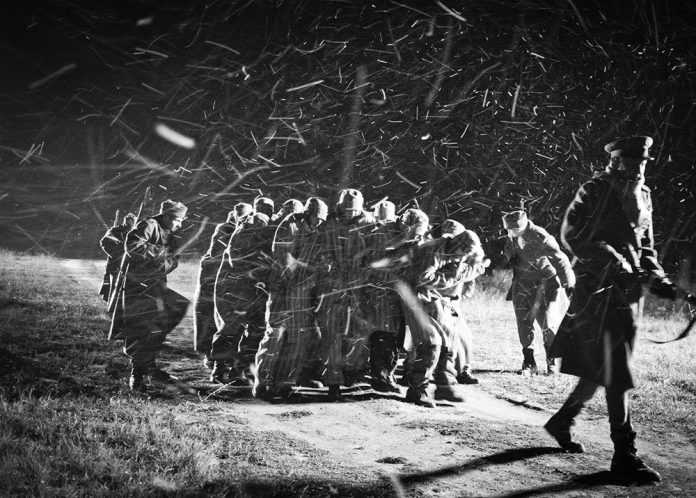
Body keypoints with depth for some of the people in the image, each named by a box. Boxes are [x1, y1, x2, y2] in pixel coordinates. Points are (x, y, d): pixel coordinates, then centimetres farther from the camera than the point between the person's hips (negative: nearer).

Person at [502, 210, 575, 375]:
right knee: (524, 324, 2)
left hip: (546, 283, -6)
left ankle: (552, 362, 8)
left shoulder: (540, 236, -23)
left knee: (549, 325, -9)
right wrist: (511, 258, -2)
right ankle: (528, 363, 13)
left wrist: (569, 284, -18)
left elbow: (560, 259, -19)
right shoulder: (512, 236, -1)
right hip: (523, 284, 6)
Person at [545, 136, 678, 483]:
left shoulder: (642, 196, 16)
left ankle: (562, 421, 31)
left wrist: (658, 279, 8)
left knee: (602, 369, 12)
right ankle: (624, 455, -7)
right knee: (616, 373, -10)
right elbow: (572, 234, -14)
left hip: (628, 290, 7)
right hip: (599, 289, -7)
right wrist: (614, 263, -21)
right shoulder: (595, 191, -5)